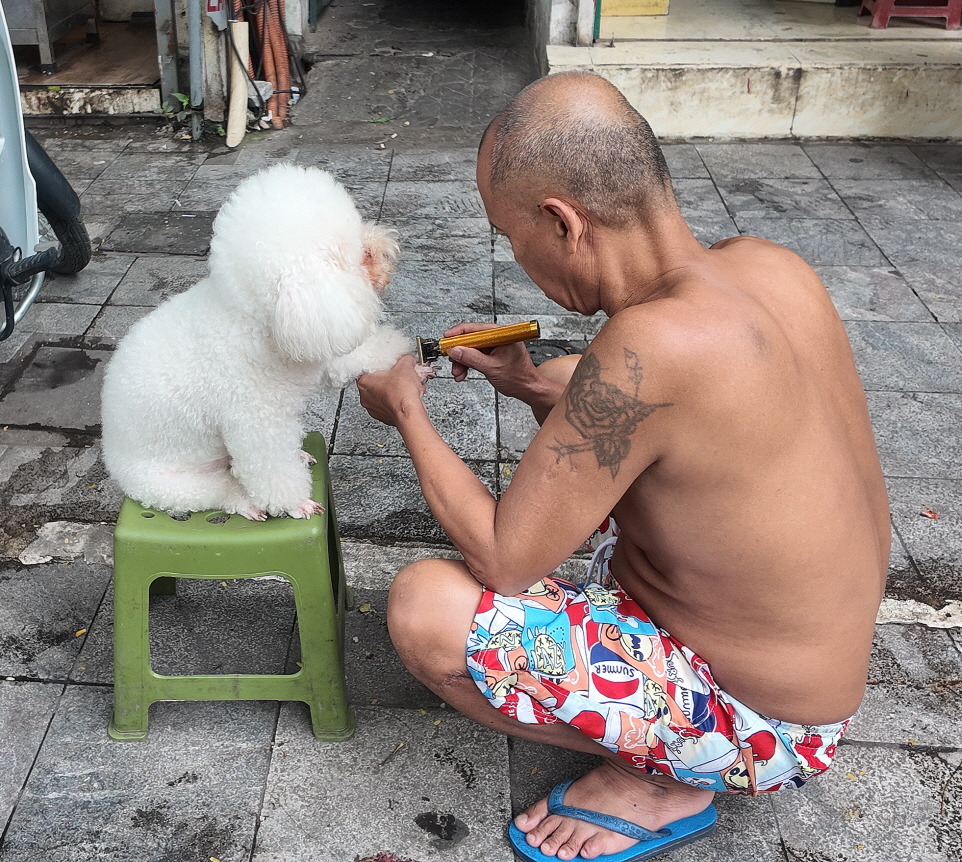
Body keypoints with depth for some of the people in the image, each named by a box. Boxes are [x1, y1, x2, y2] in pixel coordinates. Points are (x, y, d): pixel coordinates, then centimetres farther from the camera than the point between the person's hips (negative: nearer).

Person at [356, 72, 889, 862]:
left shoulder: (650, 348, -35)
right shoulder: (768, 264, -10)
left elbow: (505, 563, -23)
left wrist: (408, 416, -9)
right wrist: (533, 384, 0)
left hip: (762, 725, -8)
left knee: (425, 608, -21)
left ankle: (662, 785, 3)